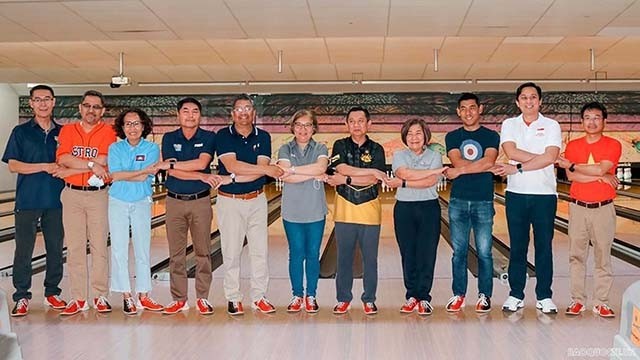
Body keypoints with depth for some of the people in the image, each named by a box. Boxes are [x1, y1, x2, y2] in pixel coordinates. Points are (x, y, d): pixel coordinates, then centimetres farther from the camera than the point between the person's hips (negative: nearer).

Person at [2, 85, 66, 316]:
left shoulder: (63, 132, 9)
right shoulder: (21, 132, 2)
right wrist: (45, 167, -14)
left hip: (56, 201, 2)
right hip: (28, 201, -2)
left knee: (55, 249, 8)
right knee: (23, 250, 1)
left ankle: (52, 293, 21)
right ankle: (22, 297, 12)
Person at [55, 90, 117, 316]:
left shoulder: (108, 132, 0)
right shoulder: (67, 131, 8)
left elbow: (102, 162, -13)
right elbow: (63, 159, -8)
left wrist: (70, 171, -10)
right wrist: (91, 165, -15)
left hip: (99, 195, -2)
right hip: (72, 195, 2)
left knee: (99, 247, 2)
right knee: (74, 248, 5)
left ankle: (100, 296, 12)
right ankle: (78, 298, 13)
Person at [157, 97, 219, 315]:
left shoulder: (208, 138, 0)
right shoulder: (169, 138, 4)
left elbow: (201, 162, -17)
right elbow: (173, 172, -8)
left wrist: (170, 164, -13)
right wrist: (202, 177, -15)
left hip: (200, 201, -1)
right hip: (175, 201, 2)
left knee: (203, 252, 4)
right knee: (176, 253, 6)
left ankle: (203, 298, 14)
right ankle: (179, 299, 16)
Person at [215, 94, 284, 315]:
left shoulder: (263, 137, 3)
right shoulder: (223, 136, -3)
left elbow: (261, 170, -9)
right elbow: (231, 165, -18)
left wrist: (234, 178, -20)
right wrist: (265, 169, -18)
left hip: (256, 200, 2)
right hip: (229, 201, -2)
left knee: (260, 251, 6)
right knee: (231, 253, 5)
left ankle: (259, 297, 18)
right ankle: (233, 298, 16)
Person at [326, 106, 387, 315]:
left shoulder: (376, 149, 2)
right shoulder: (340, 146, 3)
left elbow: (374, 181, -10)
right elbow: (342, 169, -15)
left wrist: (346, 179, -15)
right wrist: (372, 171, -15)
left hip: (369, 210, 0)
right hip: (345, 210, 0)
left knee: (370, 259, 7)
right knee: (344, 258, 8)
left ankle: (369, 299, 20)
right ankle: (343, 299, 21)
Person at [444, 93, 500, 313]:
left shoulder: (491, 136, 4)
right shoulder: (452, 137, 8)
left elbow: (488, 162, -14)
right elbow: (457, 162, -9)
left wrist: (460, 170, -14)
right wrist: (481, 165, -12)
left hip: (483, 202, -1)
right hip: (458, 201, 1)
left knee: (484, 252, 4)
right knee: (459, 252, 8)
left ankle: (484, 295, 16)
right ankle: (458, 295, 17)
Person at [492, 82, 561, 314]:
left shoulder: (551, 126, 1)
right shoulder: (509, 125, 5)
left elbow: (550, 157, -13)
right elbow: (511, 152, -12)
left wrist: (518, 168, -16)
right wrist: (541, 158, -15)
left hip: (544, 194, -1)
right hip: (516, 194, 1)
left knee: (544, 247, 5)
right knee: (517, 247, 7)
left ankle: (544, 296, 15)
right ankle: (516, 295, 17)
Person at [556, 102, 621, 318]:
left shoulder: (613, 145, -2)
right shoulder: (573, 145, 4)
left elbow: (601, 169, -17)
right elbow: (571, 176, -8)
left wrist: (571, 164, -9)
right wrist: (601, 177, -14)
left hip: (603, 208, -2)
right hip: (578, 208, 2)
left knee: (603, 257, 4)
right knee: (576, 256, 6)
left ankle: (602, 302, 12)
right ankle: (577, 300, 15)